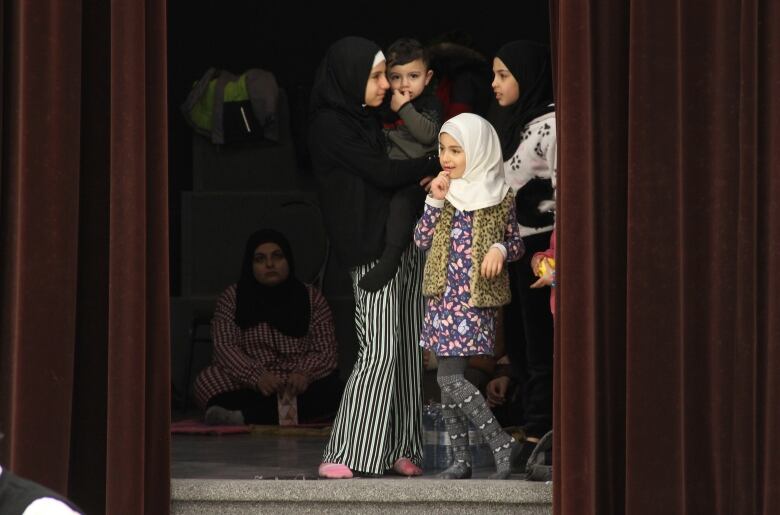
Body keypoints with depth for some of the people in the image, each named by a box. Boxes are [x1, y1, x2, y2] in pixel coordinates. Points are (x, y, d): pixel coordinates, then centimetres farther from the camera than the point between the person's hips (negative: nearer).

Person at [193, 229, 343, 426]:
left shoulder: (311, 298, 8)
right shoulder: (232, 297, 6)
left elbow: (326, 353, 1)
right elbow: (224, 346, -7)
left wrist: (304, 374, -23)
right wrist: (257, 376, -27)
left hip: (298, 388, 0)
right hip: (247, 388, 0)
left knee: (331, 387, -33)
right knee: (207, 381, -29)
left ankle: (244, 417, -41)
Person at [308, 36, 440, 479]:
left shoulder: (372, 119, 17)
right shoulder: (330, 126, -8)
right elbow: (383, 172, -14)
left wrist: (433, 175, -6)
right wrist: (442, 164, -7)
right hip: (373, 248, -8)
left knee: (407, 348, 4)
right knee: (380, 349, -13)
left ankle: (400, 450, 6)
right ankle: (350, 456, -11)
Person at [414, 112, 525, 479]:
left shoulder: (499, 198, -2)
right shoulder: (444, 191, 8)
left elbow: (516, 244, 7)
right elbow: (422, 239, 4)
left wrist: (500, 249, -14)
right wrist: (435, 201, -7)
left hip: (475, 299, -5)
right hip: (443, 296, 5)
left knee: (450, 377, -15)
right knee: (449, 381, 6)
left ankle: (501, 443, -8)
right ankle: (461, 459, 13)